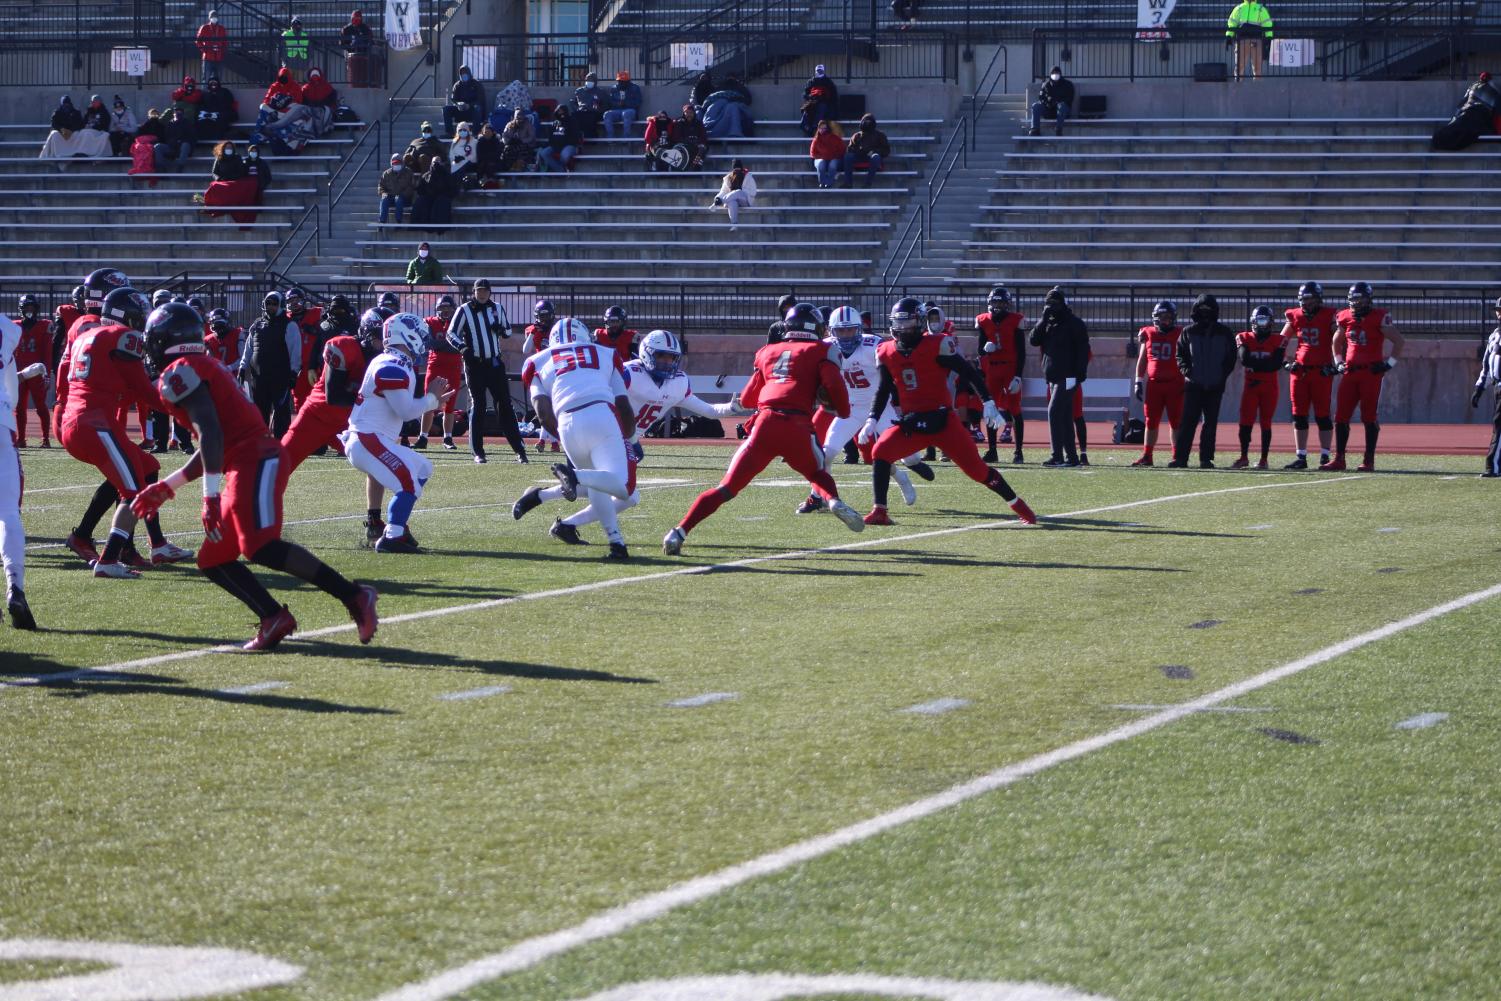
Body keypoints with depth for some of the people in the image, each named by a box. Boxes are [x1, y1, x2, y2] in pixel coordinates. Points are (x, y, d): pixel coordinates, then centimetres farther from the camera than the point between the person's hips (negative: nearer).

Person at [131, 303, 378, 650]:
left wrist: (211, 495, -23)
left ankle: (354, 597, -29)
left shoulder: (179, 373, -3)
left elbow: (211, 432, -18)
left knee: (262, 547, -25)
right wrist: (166, 488, 37)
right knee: (213, 562, 10)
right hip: (254, 463, 10)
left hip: (256, 461, -10)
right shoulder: (204, 367, 27)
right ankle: (273, 618, -4)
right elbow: (210, 451, 31)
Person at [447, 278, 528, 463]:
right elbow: (451, 333, -6)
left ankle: (520, 450, 0)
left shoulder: (497, 308, 8)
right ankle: (478, 451, 5)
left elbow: (508, 331, 17)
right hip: (474, 365, -3)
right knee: (477, 407, 0)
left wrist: (500, 329, -7)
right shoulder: (465, 310, -4)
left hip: (495, 363, 3)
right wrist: (463, 347, -25)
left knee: (505, 406, 1)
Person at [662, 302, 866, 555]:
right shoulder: (821, 351, 13)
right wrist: (843, 411, 17)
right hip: (798, 428, -2)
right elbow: (834, 386, -2)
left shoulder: (768, 352, 24)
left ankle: (679, 533, -10)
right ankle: (834, 501, -4)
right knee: (818, 473, 27)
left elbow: (747, 399, 27)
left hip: (765, 424, 2)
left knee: (728, 487, 2)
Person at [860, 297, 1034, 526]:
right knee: (880, 452, -18)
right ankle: (879, 512, -12)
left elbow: (968, 373, -6)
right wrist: (871, 420, 1)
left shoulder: (937, 345, -10)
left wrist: (988, 403, -10)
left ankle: (1019, 506, 15)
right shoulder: (886, 352, 4)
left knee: (977, 468, -2)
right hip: (911, 423, 4)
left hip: (943, 421, -4)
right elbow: (884, 390, 13)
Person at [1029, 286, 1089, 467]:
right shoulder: (1047, 323, 14)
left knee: (1054, 413, -15)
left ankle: (1058, 456, -16)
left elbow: (1083, 350, -10)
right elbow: (1034, 340, 2)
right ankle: (1072, 456, 13)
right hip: (1053, 376, 8)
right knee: (1064, 417, 9)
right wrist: (1044, 319, -7)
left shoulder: (1074, 324, -7)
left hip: (1067, 376, -8)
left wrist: (1081, 374, -18)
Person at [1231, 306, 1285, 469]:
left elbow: (1277, 364, -12)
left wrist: (1254, 364, -13)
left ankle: (1264, 459, 4)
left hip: (1270, 387, -1)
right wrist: (1265, 364, -11)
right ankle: (1244, 457, 3)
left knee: (1266, 423, 1)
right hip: (1251, 385, 1)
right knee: (1245, 422, -4)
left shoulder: (1278, 341, 1)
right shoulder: (1244, 338, 4)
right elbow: (1244, 359, -12)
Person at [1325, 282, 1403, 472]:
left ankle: (1369, 461, 2)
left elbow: (1399, 341, -4)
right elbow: (1337, 342, 25)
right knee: (1341, 417, 2)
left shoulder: (1379, 318, -8)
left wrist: (1389, 363, -8)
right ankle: (1339, 460, 8)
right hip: (1350, 372, 5)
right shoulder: (1345, 318, 8)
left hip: (1372, 372, -5)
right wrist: (1339, 362, 13)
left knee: (1370, 417, -3)